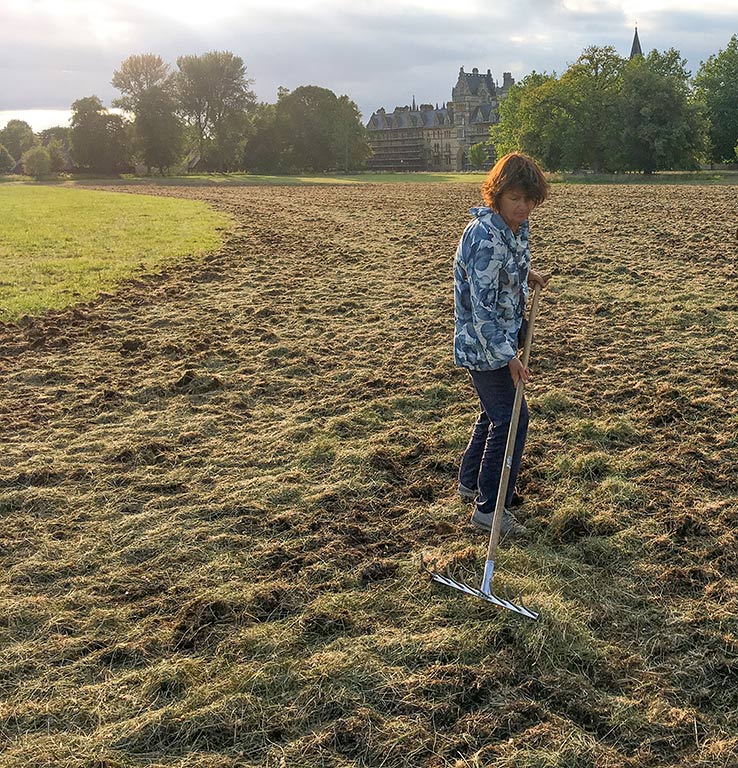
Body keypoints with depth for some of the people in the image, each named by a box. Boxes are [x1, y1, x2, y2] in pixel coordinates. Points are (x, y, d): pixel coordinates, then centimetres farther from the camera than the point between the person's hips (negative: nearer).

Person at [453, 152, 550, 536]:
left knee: (496, 412, 22)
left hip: (499, 336, 10)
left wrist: (525, 274, 11)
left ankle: (470, 481, 40)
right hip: (484, 344, -10)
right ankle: (489, 509, 6)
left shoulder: (515, 225, 2)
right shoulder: (486, 237, -27)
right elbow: (483, 306, -27)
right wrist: (508, 356, -25)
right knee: (511, 419, -5)